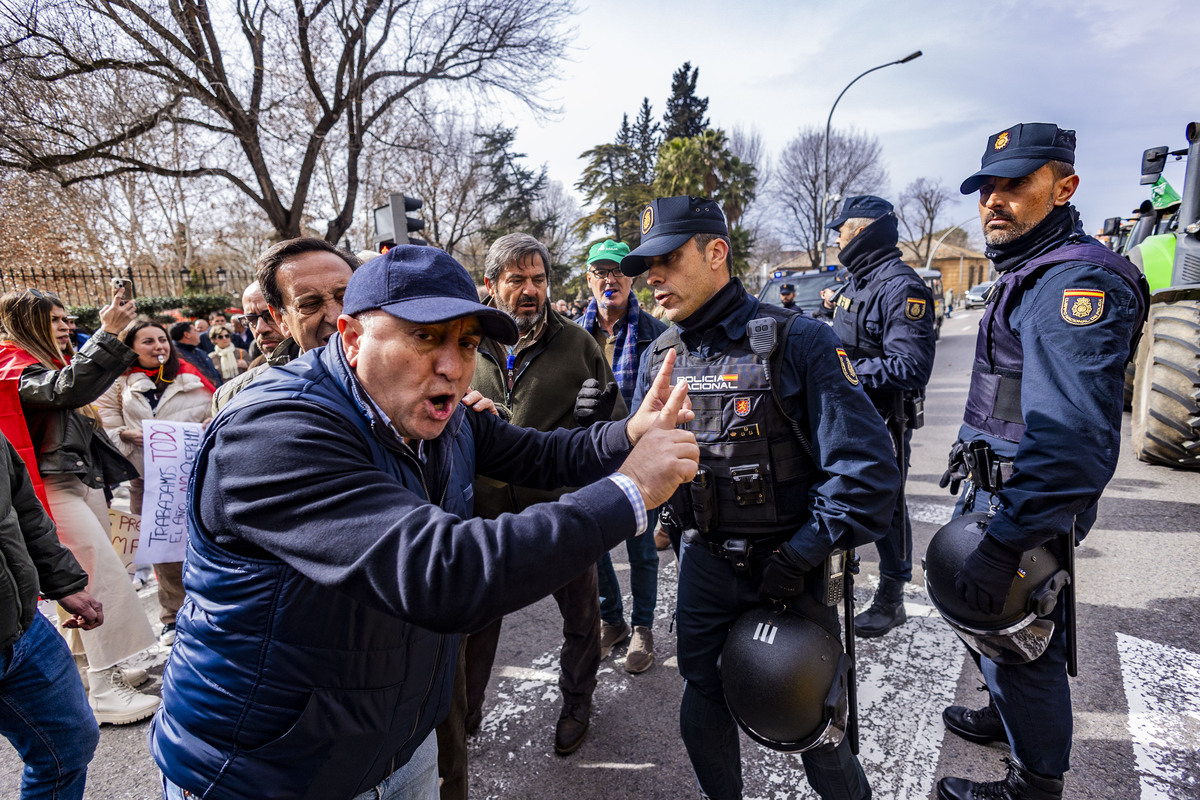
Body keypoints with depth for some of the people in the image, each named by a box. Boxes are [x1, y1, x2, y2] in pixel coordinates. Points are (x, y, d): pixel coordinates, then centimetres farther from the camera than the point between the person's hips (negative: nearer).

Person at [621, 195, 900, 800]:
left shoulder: (796, 341, -16)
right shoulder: (661, 356, 2)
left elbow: (866, 468, -19)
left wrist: (797, 557, -18)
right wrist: (666, 518, 1)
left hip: (789, 569, -4)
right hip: (704, 563, 5)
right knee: (702, 716, 19)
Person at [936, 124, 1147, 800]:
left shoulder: (1079, 281, -22)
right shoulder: (1026, 274, 12)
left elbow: (1073, 438, -34)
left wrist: (1003, 546, -37)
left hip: (1027, 502, -10)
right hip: (991, 488, 10)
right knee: (980, 612, 25)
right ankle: (1008, 718, 49)